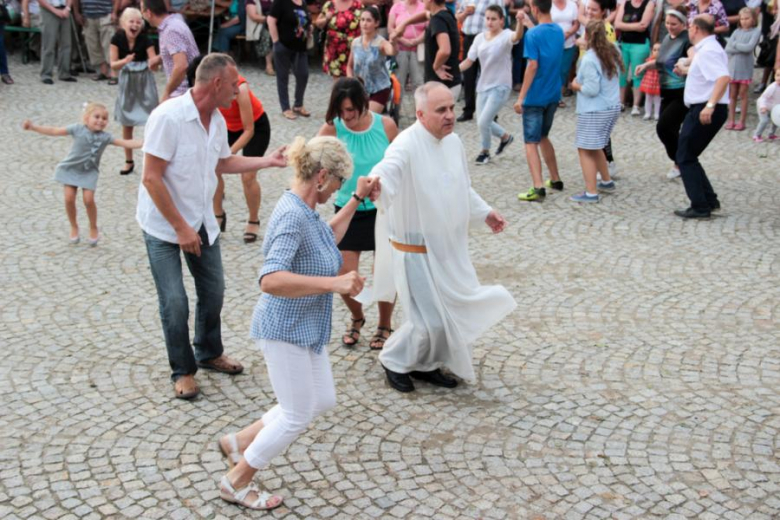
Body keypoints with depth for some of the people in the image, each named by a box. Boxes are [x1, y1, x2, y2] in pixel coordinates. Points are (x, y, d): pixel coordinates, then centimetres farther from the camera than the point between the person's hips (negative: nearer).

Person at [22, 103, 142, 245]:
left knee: (89, 200, -10)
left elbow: (125, 143, -15)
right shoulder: (78, 129, -13)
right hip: (71, 169, 0)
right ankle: (74, 226, 19)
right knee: (69, 199, -4)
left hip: (89, 172, 0)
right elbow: (54, 131, -11)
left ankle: (93, 229, 12)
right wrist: (33, 126, -17)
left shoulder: (105, 137, -10)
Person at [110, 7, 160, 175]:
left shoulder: (145, 40, -15)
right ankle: (129, 161, 21)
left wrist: (156, 60, -39)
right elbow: (113, 65, -12)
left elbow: (153, 64, -16)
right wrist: (125, 61, -32)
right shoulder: (117, 39, -11)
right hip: (127, 81, 2)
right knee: (126, 124, 9)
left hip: (144, 81, -2)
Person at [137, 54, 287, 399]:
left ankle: (209, 353, 37)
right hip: (164, 225, -7)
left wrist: (266, 161, 10)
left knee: (213, 291, 14)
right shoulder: (168, 117, -23)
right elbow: (151, 179, -22)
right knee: (175, 302, -2)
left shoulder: (217, 120, 0)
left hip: (202, 222, 7)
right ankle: (183, 370, 18)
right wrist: (181, 228, -21)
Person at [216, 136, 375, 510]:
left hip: (306, 329, 10)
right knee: (297, 416, 5)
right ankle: (236, 482, 23)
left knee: (322, 402, 19)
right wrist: (333, 283, -39)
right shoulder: (292, 215, -27)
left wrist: (357, 200, 21)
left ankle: (239, 441, 32)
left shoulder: (305, 210, 3)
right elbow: (270, 280, -38)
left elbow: (327, 238, 25)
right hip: (285, 330, -10)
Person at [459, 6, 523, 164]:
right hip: (483, 86, 6)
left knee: (483, 122, -9)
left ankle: (485, 152, 17)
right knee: (483, 122, 11)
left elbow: (517, 37, -37)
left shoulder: (505, 35, -14)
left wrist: (520, 21, -58)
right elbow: (469, 61, 4)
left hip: (500, 87, -6)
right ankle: (505, 137, 39)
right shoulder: (480, 38, 2)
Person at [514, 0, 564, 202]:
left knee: (531, 142, -4)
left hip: (535, 97, -7)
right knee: (543, 137, 22)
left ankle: (538, 187, -14)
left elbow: (533, 66, -20)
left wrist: (521, 97, -18)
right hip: (553, 94, 7)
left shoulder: (533, 34, -15)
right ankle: (555, 180, 27)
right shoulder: (559, 31, 6)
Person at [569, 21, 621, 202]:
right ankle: (606, 182, 32)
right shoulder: (613, 52, 6)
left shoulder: (589, 59, -19)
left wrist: (577, 86, -3)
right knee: (594, 147, 23)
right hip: (613, 107, 9)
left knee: (585, 150, -2)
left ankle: (591, 192, -6)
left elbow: (592, 90, -21)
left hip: (593, 111, -9)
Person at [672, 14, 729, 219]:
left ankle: (700, 207, -3)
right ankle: (709, 200, 17)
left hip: (704, 111, -10)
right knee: (688, 156, 16)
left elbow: (723, 77, -30)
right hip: (702, 109, 10)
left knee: (686, 158, -4)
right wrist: (686, 69, 50)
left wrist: (710, 105, -39)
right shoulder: (706, 48, 17)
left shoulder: (708, 51, -16)